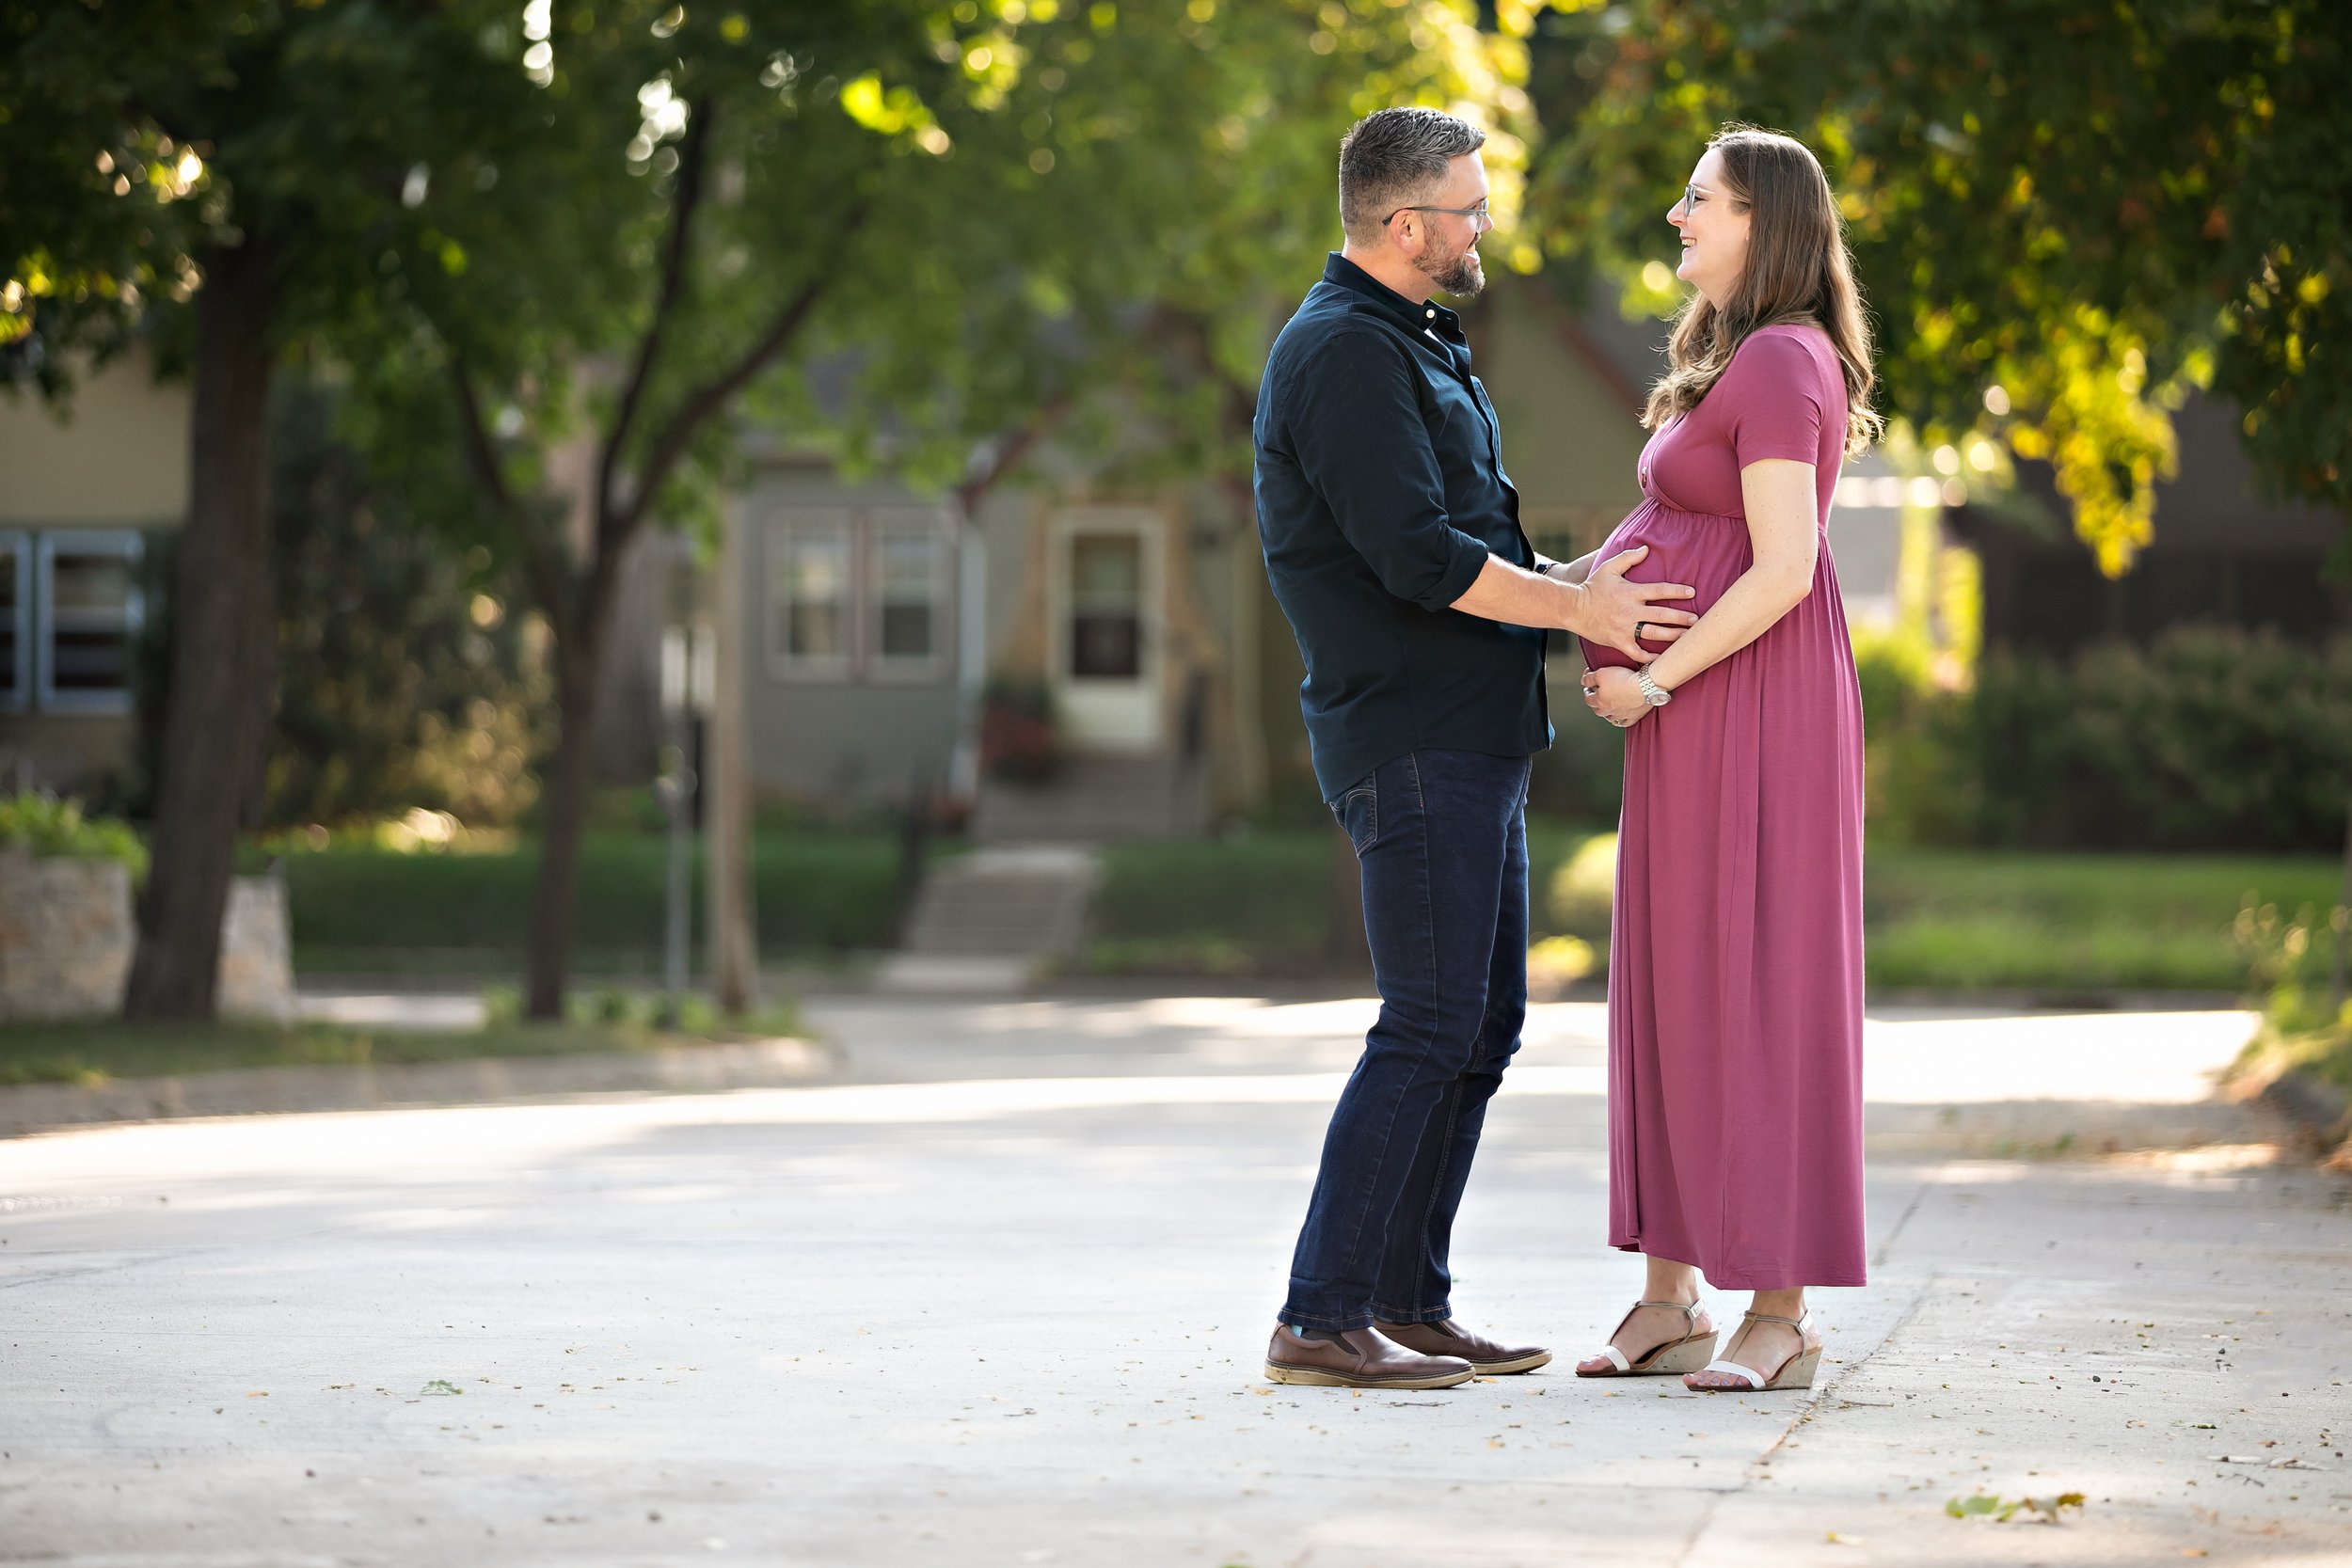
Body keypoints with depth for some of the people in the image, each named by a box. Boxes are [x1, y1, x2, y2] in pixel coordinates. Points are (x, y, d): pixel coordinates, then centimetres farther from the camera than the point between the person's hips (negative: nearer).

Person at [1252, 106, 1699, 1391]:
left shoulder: (1413, 345, 20)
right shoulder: (1343, 352, -14)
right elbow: (1414, 553, -21)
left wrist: (1570, 587, 10)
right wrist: (1578, 608, -12)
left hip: (1474, 741, 11)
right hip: (1414, 741, -11)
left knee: (1483, 1019, 11)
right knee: (1430, 1027, -12)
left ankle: (1409, 1305, 16)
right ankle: (1320, 1321, -11)